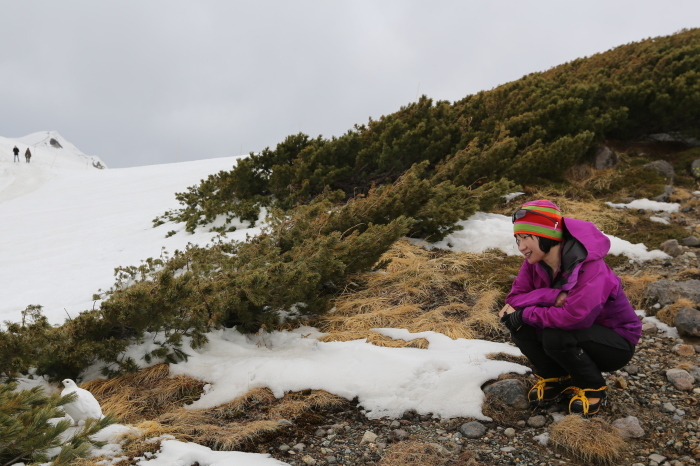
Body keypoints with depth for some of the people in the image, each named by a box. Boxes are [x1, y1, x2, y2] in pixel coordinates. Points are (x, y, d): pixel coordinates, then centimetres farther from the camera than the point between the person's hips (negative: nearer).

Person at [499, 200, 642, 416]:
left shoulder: (589, 267, -30)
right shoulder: (535, 263, -10)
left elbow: (574, 317, -41)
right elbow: (514, 299, -14)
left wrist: (526, 314, -29)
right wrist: (554, 296, -30)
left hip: (616, 343, -6)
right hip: (579, 333, 6)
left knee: (556, 337, -34)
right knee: (517, 322, -18)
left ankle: (592, 388, -5)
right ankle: (555, 378, 5)